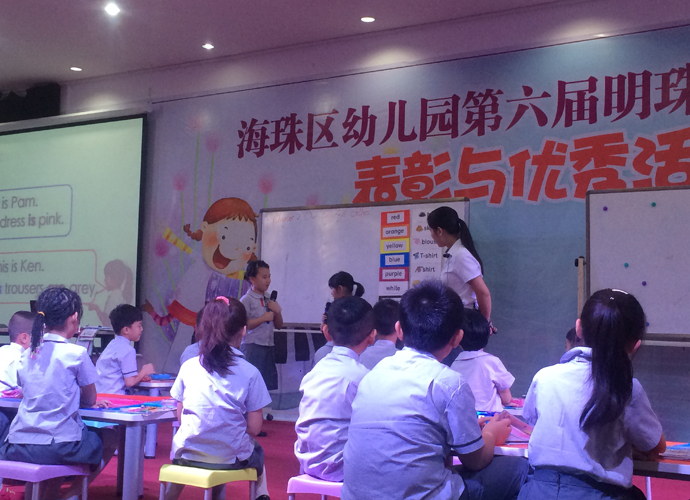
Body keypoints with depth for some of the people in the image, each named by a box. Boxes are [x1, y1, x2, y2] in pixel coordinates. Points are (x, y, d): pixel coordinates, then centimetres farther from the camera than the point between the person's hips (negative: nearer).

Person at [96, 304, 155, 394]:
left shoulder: (113, 344, 15)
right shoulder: (128, 350, -12)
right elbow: (130, 382, -15)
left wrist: (140, 376, 12)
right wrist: (144, 371, 1)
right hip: (112, 396, -9)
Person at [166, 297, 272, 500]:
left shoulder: (188, 367, -2)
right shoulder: (250, 372, -8)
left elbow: (180, 415, 5)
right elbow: (254, 427, -7)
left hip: (188, 454, 1)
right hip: (230, 457, -1)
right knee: (257, 452, 31)